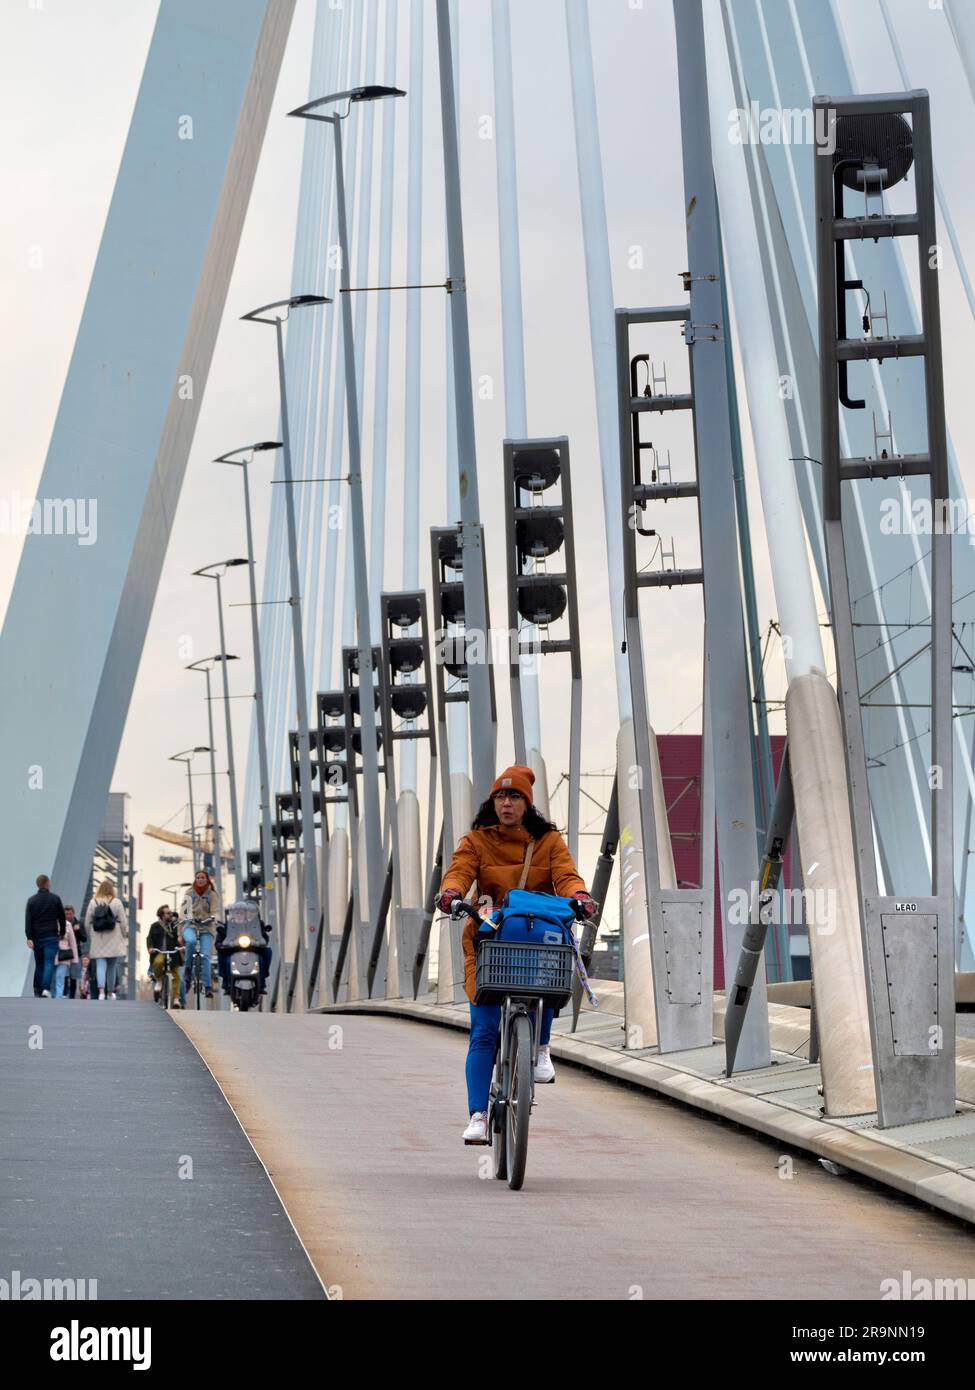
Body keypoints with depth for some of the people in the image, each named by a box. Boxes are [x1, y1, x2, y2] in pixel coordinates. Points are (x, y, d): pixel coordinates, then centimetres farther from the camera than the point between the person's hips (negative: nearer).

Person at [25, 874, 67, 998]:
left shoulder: (31, 900, 5)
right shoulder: (55, 899, 1)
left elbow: (28, 921, -2)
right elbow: (62, 918, 4)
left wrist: (29, 938, -6)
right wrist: (62, 933, 16)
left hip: (37, 937, 3)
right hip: (51, 936, -3)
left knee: (39, 964, 12)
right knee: (49, 963, -7)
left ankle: (37, 992, 11)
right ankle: (46, 988, -24)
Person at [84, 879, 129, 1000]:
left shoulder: (93, 903, 0)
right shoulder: (116, 902, -4)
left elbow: (87, 923, 4)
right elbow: (123, 922, -2)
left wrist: (90, 936, 18)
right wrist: (124, 936, 12)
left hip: (98, 940, 0)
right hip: (113, 940, 0)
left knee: (100, 965, -4)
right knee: (112, 966, 11)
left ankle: (101, 989, -24)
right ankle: (110, 992, 19)